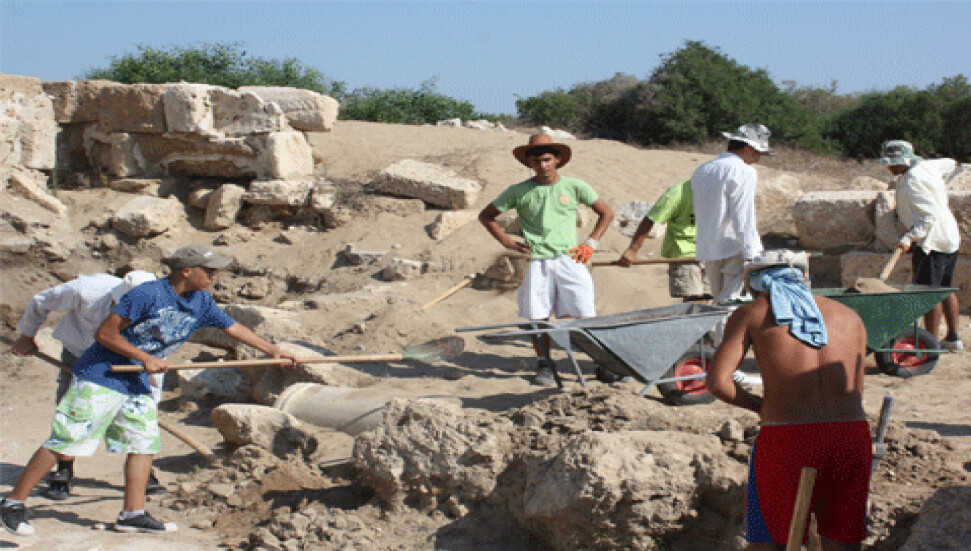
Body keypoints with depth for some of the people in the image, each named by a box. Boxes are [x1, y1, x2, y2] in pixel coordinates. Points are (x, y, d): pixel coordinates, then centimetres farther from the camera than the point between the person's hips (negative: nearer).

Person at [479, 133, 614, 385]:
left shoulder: (574, 187, 6)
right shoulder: (519, 192, 5)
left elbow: (606, 213, 15)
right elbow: (486, 216, 15)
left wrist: (591, 244, 6)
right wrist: (508, 242, 6)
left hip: (568, 259, 0)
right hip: (536, 262, 1)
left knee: (584, 315, -7)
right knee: (538, 317, 1)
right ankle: (544, 365, 16)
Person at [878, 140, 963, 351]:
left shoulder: (912, 181, -20)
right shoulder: (927, 166, 7)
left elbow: (931, 216, -25)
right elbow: (951, 163, 28)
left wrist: (909, 238, -29)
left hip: (932, 242, -10)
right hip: (950, 238, 10)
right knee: (945, 289, 17)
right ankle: (953, 338, 23)